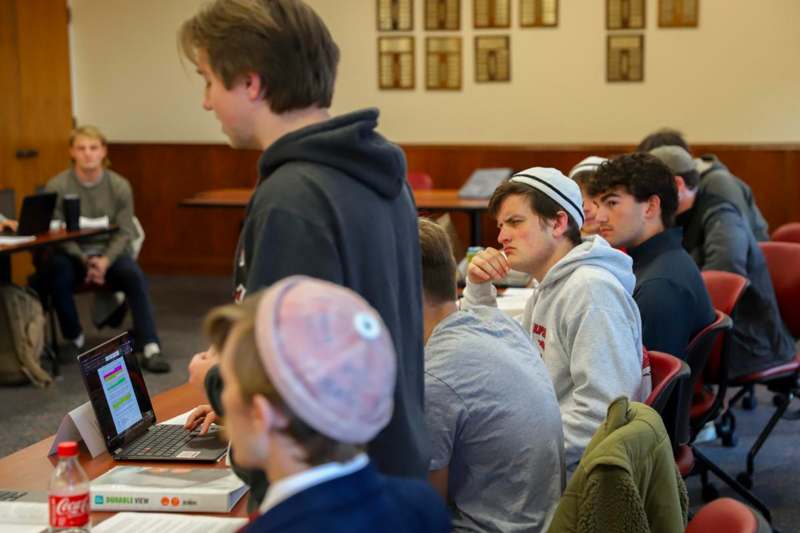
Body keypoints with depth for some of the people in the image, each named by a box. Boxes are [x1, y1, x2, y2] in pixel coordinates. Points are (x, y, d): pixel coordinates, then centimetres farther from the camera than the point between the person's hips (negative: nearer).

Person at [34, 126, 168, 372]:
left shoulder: (120, 185, -2)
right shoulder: (57, 186, -7)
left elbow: (124, 232, -2)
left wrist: (105, 261, -21)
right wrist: (85, 261, -22)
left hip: (110, 251, 1)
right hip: (72, 254, -1)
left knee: (134, 275, -28)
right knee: (57, 274, -31)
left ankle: (150, 347, -28)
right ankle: (74, 337, -4)